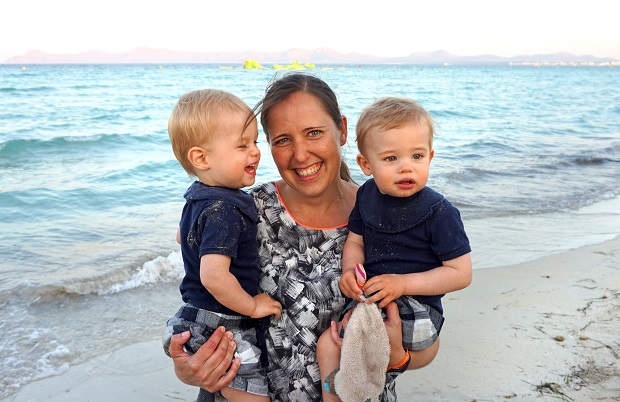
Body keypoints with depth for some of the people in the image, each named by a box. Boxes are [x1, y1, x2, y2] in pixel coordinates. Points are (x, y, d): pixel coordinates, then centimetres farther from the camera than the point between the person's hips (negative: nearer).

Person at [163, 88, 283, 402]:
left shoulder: (199, 197, 5)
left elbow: (183, 236, 24)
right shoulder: (224, 211, -26)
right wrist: (252, 306, -19)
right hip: (221, 332, -10)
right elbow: (213, 276, -34)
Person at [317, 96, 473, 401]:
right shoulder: (367, 195, -1)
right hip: (370, 299, 6)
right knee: (327, 344, 0)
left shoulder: (438, 212, -16)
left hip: (418, 308, -6)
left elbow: (461, 274, -14)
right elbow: (355, 241, 11)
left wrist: (403, 283, -21)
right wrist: (350, 270, -12)